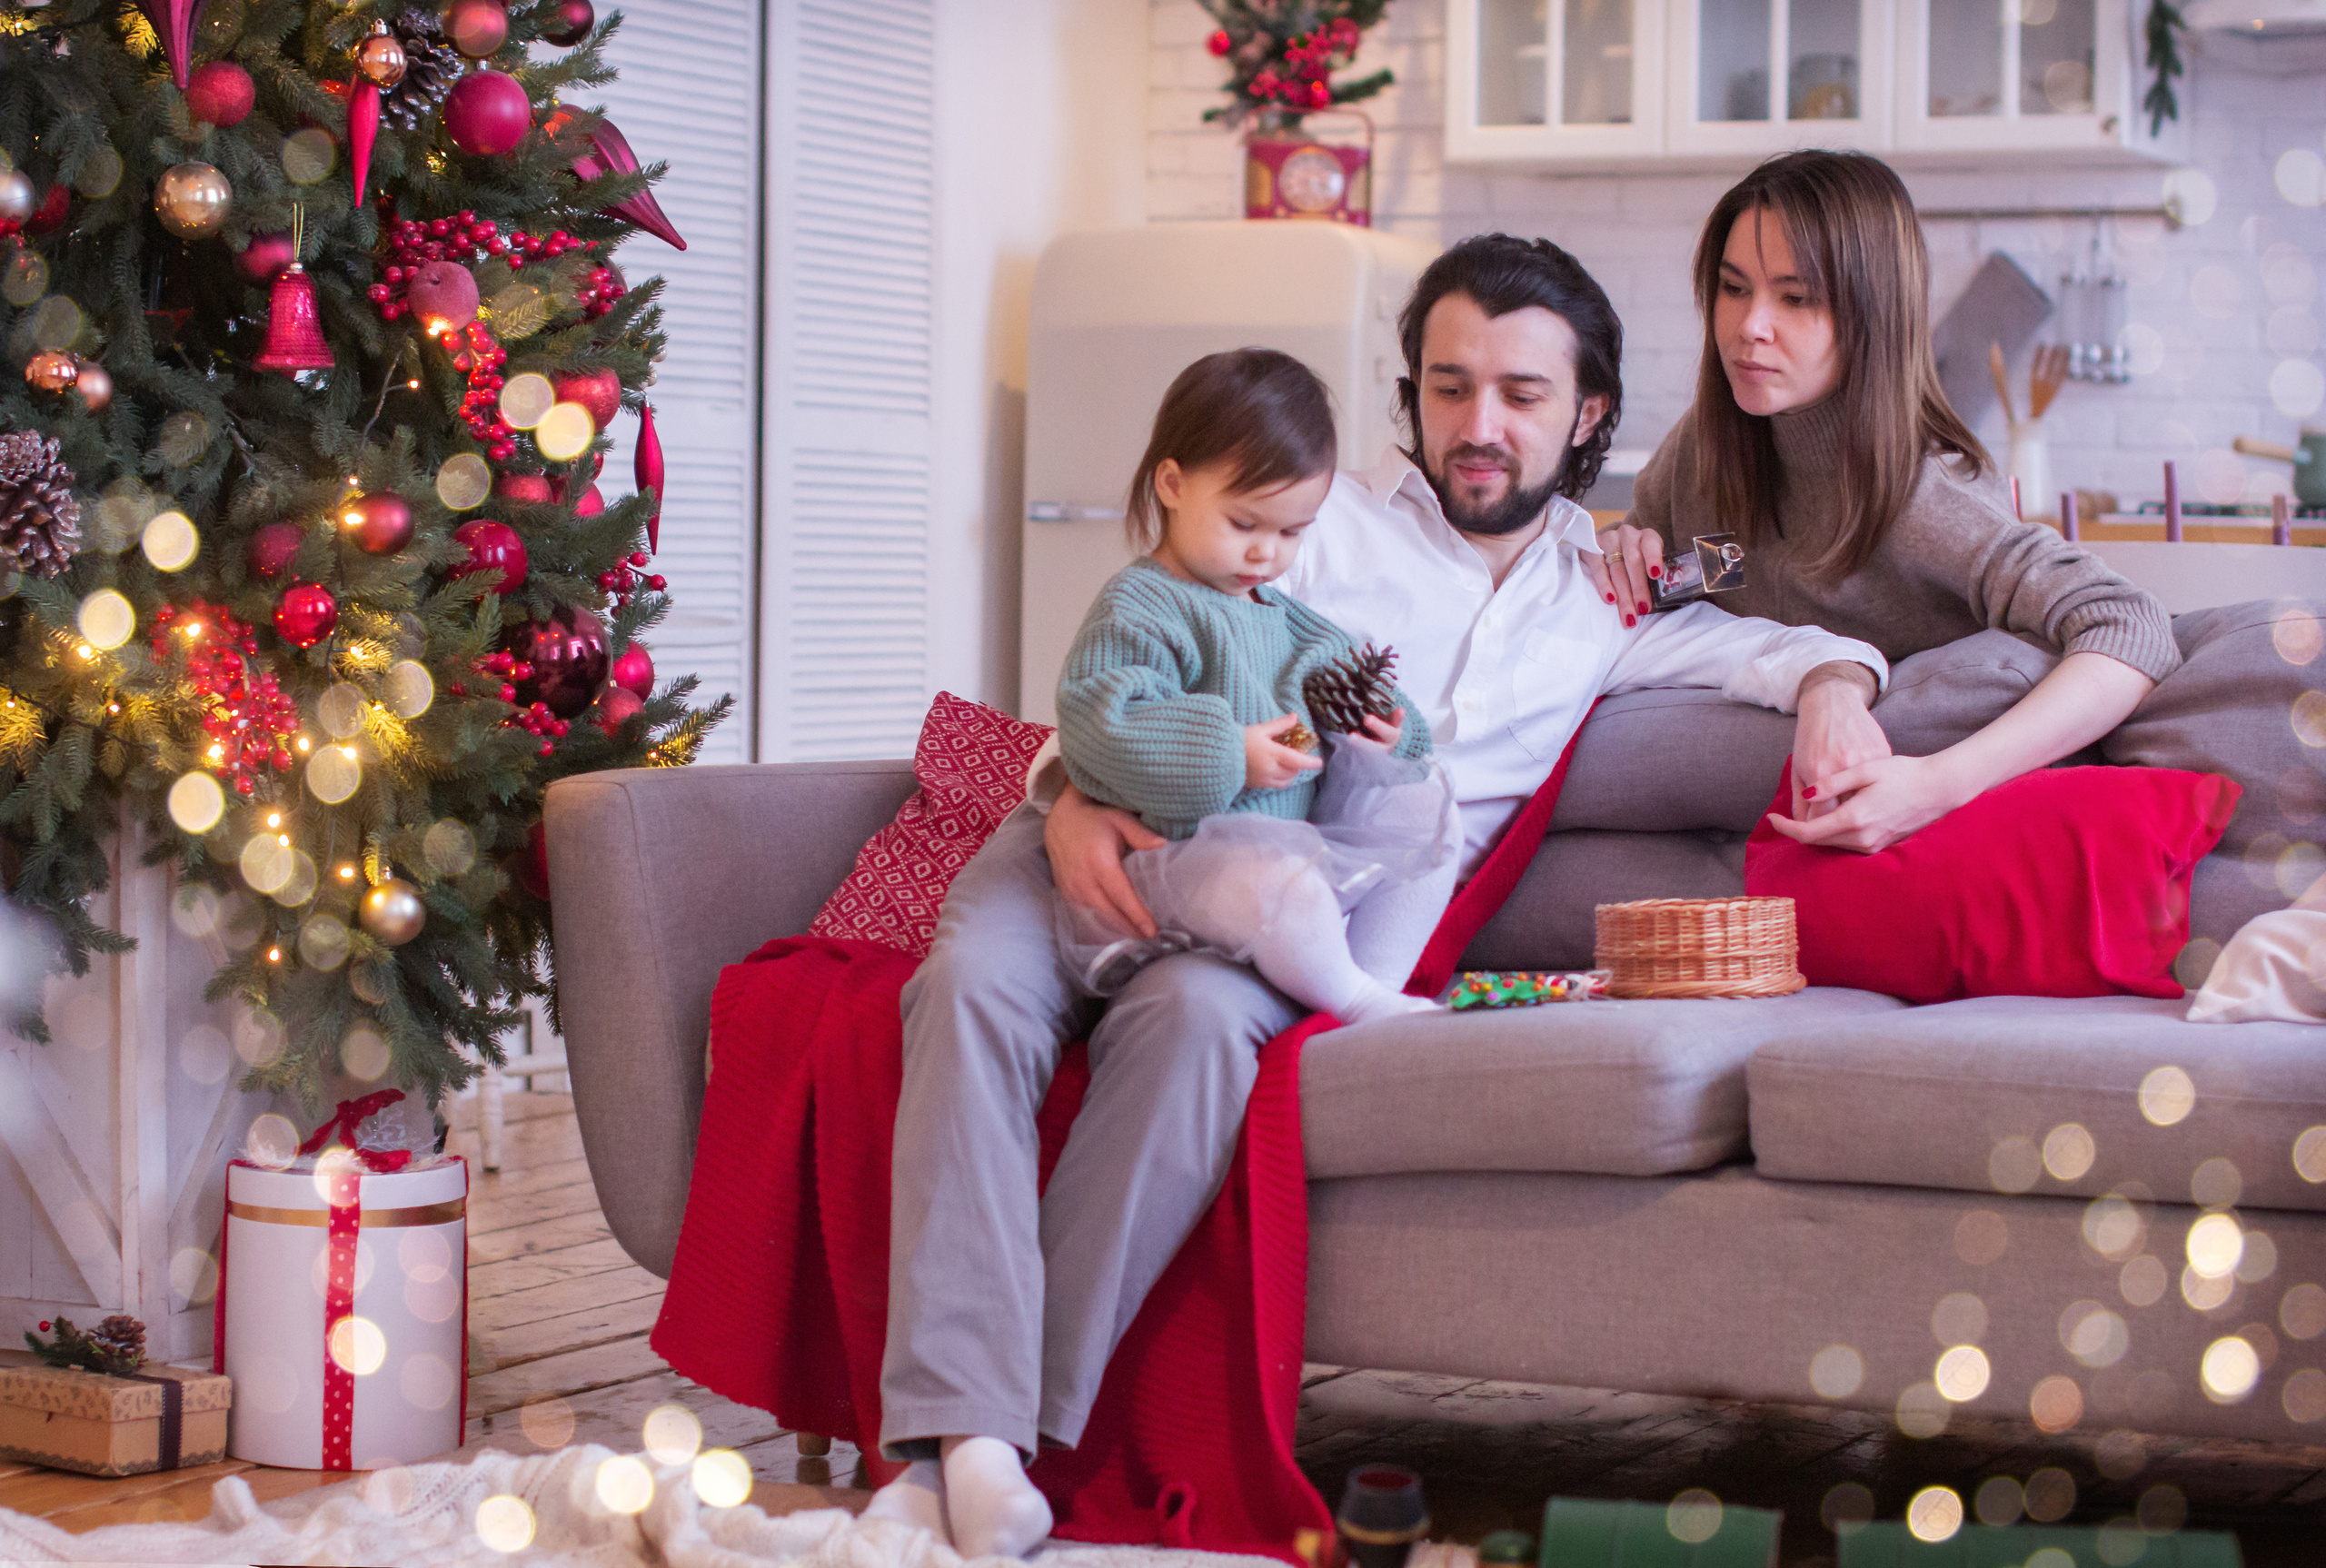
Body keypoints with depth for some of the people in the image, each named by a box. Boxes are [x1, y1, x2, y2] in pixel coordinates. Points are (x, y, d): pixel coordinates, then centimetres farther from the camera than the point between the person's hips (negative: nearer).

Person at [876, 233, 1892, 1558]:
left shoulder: (1603, 599, 21)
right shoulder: (1323, 521, 13)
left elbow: (1787, 647, 22)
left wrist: (1835, 689, -3)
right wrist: (1074, 796, -15)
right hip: (1129, 846, 0)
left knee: (1194, 1015, -36)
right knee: (974, 981, -34)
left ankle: (1006, 1434, -33)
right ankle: (959, 1432, -40)